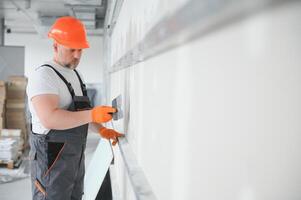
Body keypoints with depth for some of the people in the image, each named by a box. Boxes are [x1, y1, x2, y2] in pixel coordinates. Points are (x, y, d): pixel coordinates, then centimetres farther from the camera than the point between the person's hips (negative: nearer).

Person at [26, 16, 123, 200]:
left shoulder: (75, 75, 12)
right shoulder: (44, 76, -18)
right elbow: (50, 119, -31)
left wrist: (102, 130, 6)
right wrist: (93, 115, -34)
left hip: (75, 155, 9)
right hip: (53, 158, -9)